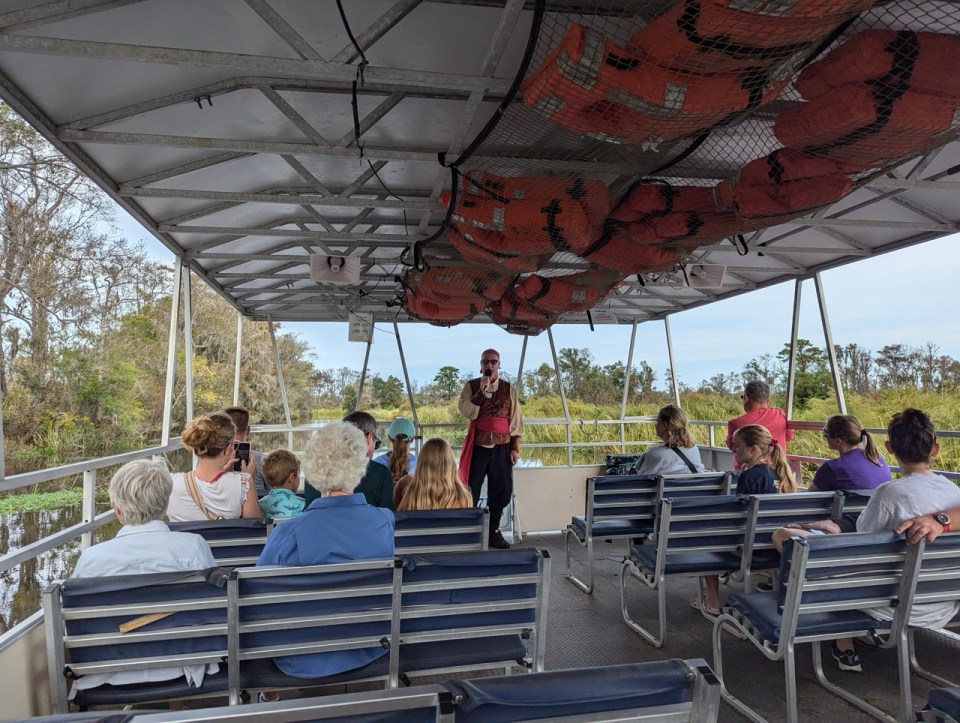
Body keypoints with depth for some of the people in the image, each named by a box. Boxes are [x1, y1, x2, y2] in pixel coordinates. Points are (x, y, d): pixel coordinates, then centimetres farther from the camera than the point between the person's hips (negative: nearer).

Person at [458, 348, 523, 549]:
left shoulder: (509, 389, 6)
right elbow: (467, 412, -12)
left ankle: (493, 530, 20)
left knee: (501, 491, 5)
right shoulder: (471, 386, 2)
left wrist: (515, 447, 0)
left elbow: (515, 419, 6)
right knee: (471, 490, 2)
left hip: (502, 446, 2)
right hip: (478, 445, -2)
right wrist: (481, 391, -19)